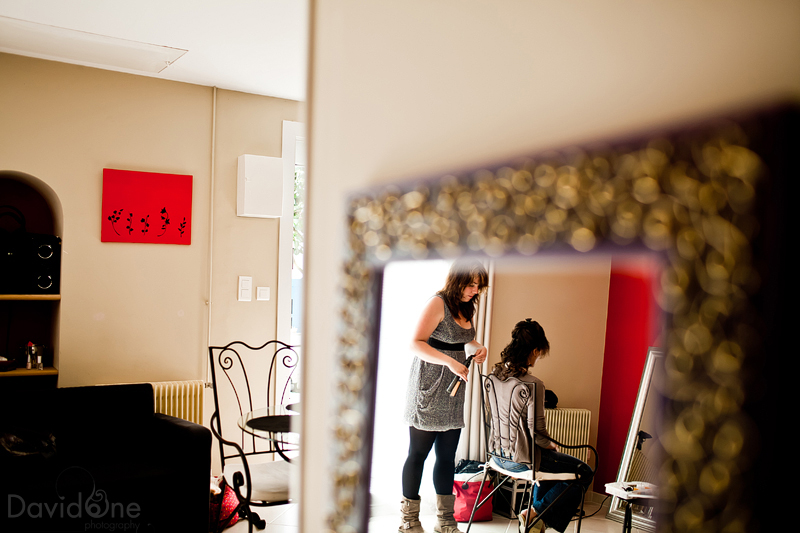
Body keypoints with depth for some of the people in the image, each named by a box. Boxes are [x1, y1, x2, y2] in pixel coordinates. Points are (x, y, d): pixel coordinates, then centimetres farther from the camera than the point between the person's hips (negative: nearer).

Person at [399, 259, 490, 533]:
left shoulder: (466, 307, 13)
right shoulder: (438, 303, -13)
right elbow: (416, 343, -20)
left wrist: (478, 347, 10)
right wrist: (450, 362, -28)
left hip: (453, 391, 8)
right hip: (428, 388, -8)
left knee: (447, 456, 11)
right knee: (418, 453, 1)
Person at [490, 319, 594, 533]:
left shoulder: (495, 374, -1)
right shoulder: (533, 384, -24)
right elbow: (536, 431, -23)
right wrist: (550, 444, 1)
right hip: (521, 457, -8)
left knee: (551, 460, 35)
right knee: (584, 473, 8)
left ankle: (537, 514, 35)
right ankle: (536, 513, 6)